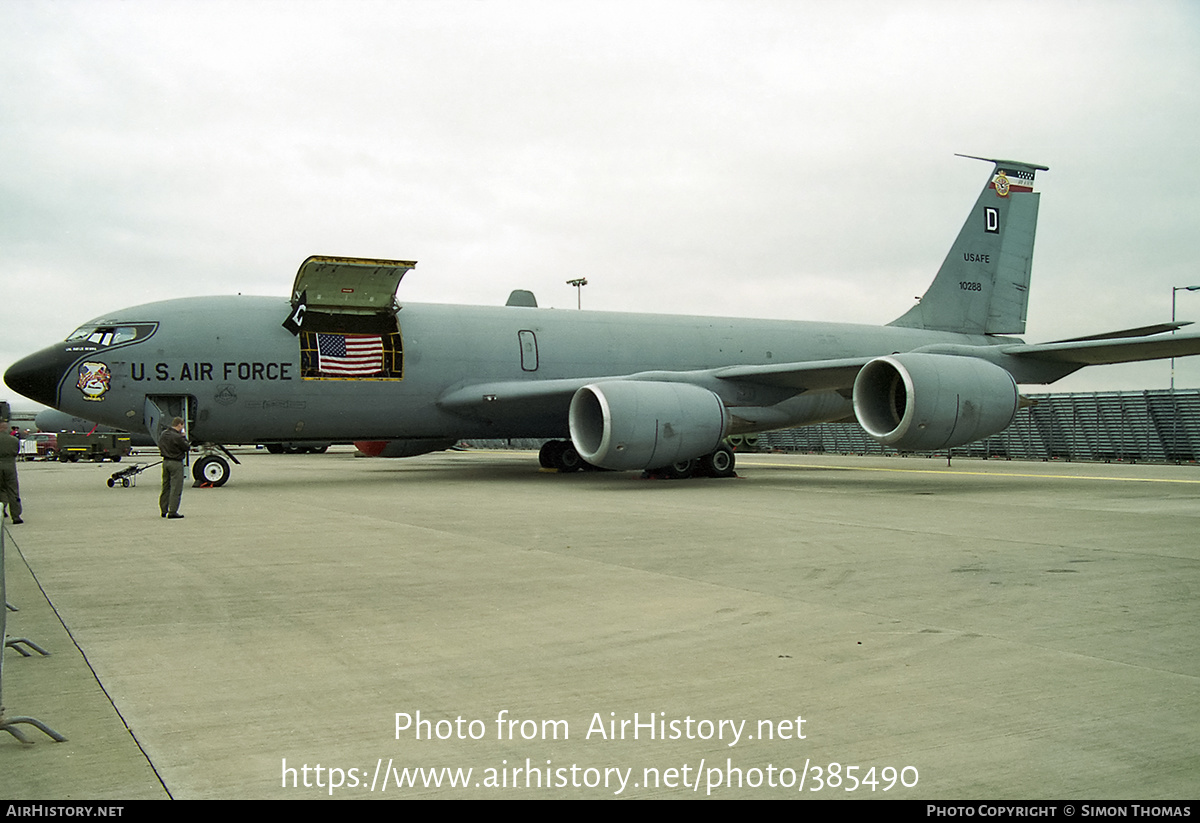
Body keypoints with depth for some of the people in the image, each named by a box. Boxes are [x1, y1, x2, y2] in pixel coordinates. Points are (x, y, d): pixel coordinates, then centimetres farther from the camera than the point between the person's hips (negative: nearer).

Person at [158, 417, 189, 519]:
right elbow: (186, 447, -11)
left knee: (165, 487, 17)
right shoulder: (177, 437, -19)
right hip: (176, 463, -8)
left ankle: (163, 510, 24)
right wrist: (184, 437, 0)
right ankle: (172, 512, -4)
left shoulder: (163, 434, 6)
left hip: (165, 461, 8)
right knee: (176, 488, -3)